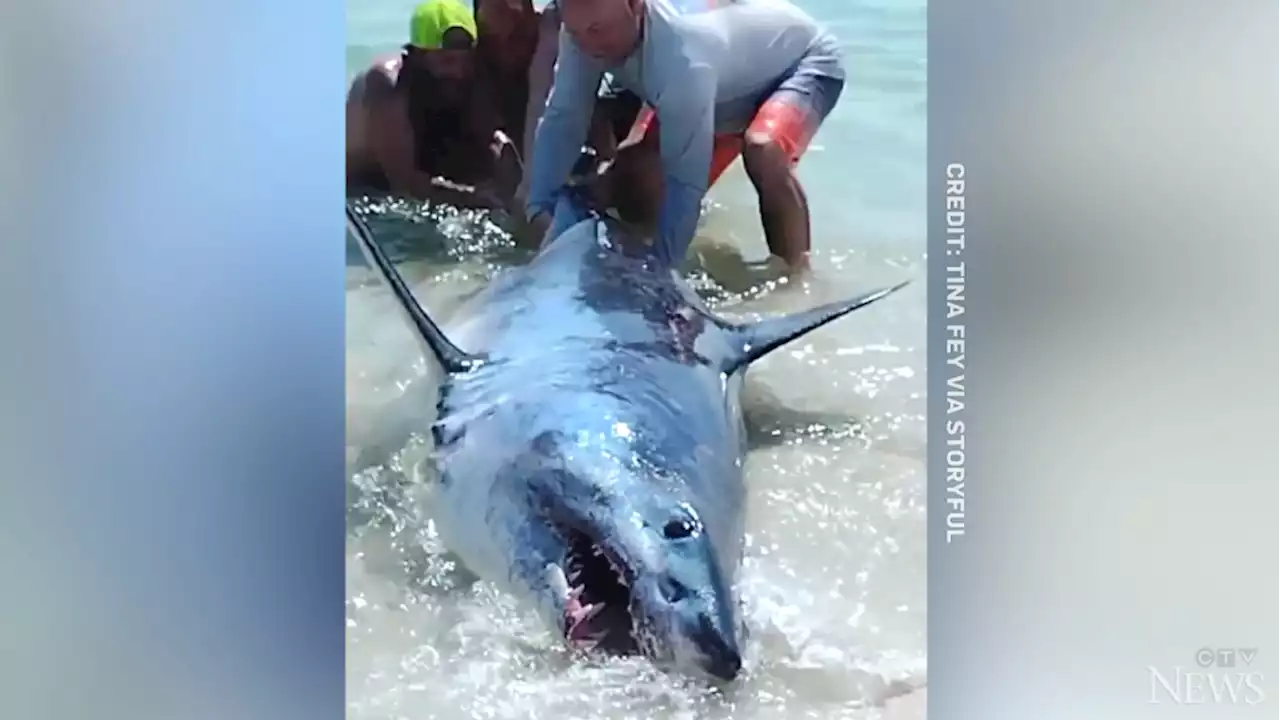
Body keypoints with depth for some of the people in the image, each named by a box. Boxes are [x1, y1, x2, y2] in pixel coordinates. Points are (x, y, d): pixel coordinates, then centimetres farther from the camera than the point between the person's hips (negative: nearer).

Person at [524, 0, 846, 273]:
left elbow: (685, 177, -42)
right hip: (731, 85, 7)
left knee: (762, 152, -37)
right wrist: (539, 208, -31)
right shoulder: (588, 29, -27)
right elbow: (562, 119, -22)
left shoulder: (682, 55, -46)